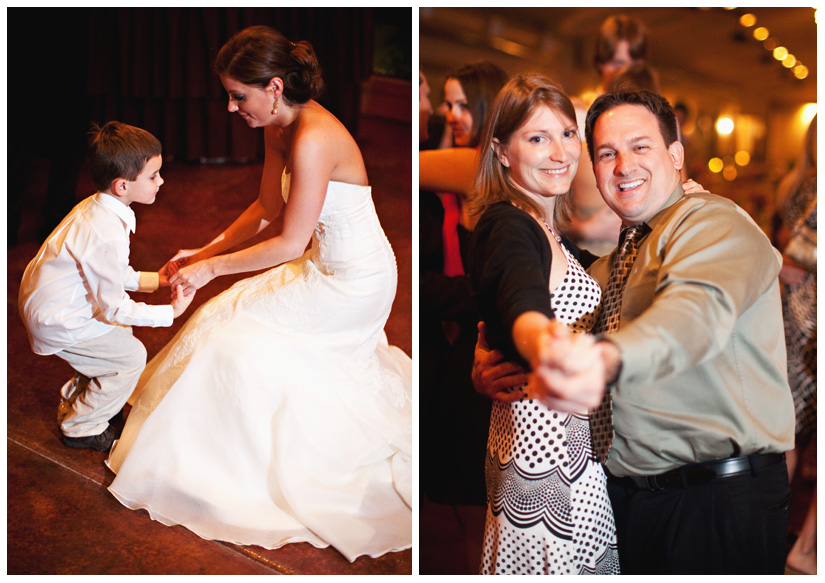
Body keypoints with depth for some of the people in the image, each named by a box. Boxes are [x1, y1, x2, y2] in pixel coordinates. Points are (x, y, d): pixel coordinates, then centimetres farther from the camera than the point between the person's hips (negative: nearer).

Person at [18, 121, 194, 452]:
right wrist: (170, 313, -18)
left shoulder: (96, 206, -3)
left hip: (43, 298, 9)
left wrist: (151, 280, 4)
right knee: (131, 357, 1)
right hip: (55, 321, -9)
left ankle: (74, 402, 38)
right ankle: (80, 428, 18)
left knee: (120, 332, 23)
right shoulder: (107, 236, -33)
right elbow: (113, 307, -24)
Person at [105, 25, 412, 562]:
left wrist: (212, 269, -17)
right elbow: (268, 208, 10)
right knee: (240, 314, 16)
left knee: (241, 327, -6)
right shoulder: (280, 126, -1)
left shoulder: (313, 139, -30)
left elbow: (289, 243, -27)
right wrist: (207, 251, 4)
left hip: (354, 282, -9)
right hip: (327, 263, 9)